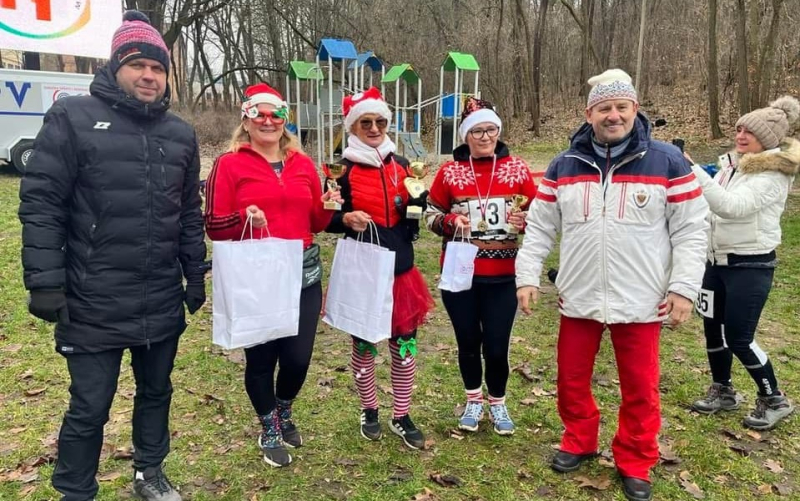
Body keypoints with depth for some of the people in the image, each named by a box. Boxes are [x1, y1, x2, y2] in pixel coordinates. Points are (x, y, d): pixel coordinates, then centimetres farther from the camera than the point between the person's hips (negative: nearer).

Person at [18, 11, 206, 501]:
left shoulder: (181, 133, 8)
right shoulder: (73, 117, -6)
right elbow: (40, 203, -9)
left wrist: (195, 275, 12)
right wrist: (45, 282, -13)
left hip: (163, 302, 5)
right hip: (94, 304, -4)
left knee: (157, 392, 19)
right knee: (90, 408, 7)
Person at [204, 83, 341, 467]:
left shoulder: (303, 163, 10)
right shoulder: (229, 164, -2)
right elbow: (213, 226, -5)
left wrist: (327, 208, -4)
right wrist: (244, 220, -23)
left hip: (303, 273, 3)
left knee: (299, 356, 5)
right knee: (261, 356, 7)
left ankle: (284, 411, 39)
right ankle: (269, 430, 34)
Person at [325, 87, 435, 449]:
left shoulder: (401, 165, 7)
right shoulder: (343, 169, -5)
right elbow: (326, 219, -3)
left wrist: (419, 193, -5)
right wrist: (347, 219, -22)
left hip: (400, 268, 3)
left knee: (405, 344, 6)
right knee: (364, 344, 10)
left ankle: (401, 416, 23)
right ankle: (369, 410, 32)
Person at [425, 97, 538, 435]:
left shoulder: (517, 169, -1)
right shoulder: (450, 172, -2)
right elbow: (431, 216, 5)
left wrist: (523, 220, -15)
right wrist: (451, 221, -16)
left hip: (502, 275, 0)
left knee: (496, 345, 4)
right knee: (468, 342, 13)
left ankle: (497, 404, 31)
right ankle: (473, 401, 37)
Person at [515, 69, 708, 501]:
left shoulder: (668, 162, -4)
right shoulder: (564, 166, 3)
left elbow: (690, 230, -2)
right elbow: (539, 228, 6)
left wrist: (684, 287, -9)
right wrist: (527, 276, -2)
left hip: (640, 302, -2)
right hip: (577, 299, 2)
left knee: (640, 389, 9)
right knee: (572, 379, 15)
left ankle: (634, 463, 31)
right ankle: (579, 442, 39)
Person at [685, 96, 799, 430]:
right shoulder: (733, 163, 7)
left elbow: (732, 205, -31)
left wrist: (693, 170, -36)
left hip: (751, 265, -7)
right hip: (718, 259, 7)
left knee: (738, 338, -2)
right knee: (712, 327, 13)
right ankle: (722, 391, 33)